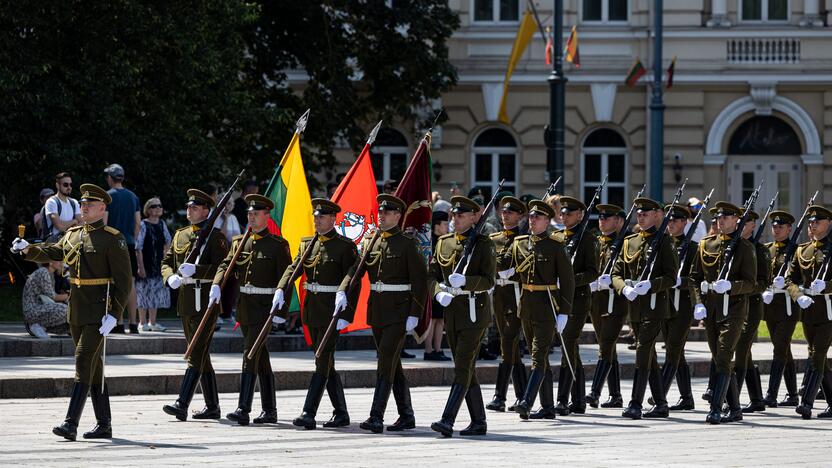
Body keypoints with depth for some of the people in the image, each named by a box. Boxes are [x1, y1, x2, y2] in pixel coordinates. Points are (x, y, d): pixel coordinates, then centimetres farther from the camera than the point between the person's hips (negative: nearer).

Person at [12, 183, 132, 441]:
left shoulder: (113, 239, -8)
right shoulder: (73, 234, 14)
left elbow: (124, 281, -10)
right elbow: (52, 253, 9)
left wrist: (113, 314, -17)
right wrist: (28, 249, -11)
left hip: (99, 310, -7)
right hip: (76, 310, 7)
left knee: (84, 361, -15)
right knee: (93, 366, 11)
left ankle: (71, 424, -19)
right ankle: (104, 424, 17)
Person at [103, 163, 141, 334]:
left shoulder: (107, 196, -6)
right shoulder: (133, 197, 10)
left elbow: (103, 223, -11)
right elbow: (138, 224, 11)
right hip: (129, 245, 5)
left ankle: (119, 323, -6)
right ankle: (133, 323, 6)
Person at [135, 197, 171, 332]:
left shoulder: (162, 224, 7)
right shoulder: (143, 225, -11)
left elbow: (168, 241, 22)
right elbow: (138, 247, -14)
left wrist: (164, 254, 9)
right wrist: (140, 266, -18)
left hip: (158, 264, 6)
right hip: (146, 264, -6)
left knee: (156, 293, 9)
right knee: (144, 292, -2)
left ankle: (152, 322, 17)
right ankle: (143, 323, 4)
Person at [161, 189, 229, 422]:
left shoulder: (215, 237, -6)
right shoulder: (180, 235, 15)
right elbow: (166, 262, 15)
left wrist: (195, 270, -26)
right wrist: (171, 277, -7)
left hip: (206, 302, -8)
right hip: (185, 302, 8)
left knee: (196, 354, -13)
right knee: (201, 356, 12)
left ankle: (182, 405, -20)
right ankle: (212, 407, 19)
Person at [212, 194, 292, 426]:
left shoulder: (277, 245, -5)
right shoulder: (240, 242, 12)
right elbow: (226, 265, 3)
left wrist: (282, 310, -14)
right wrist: (216, 286, -17)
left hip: (264, 306, -6)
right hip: (244, 305, 6)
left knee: (250, 356, -15)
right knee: (261, 359, 12)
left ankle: (243, 410, -20)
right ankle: (270, 411, 17)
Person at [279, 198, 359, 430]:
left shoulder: (345, 246, -6)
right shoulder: (307, 244, 13)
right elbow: (293, 268, 2)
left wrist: (346, 315, -21)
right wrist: (281, 290, -16)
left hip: (332, 311, -7)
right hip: (312, 310, 7)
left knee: (322, 363, -10)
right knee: (326, 363, 10)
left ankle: (308, 414, -15)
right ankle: (341, 413, 18)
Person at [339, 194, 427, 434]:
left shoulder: (407, 244, -6)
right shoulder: (370, 242, 11)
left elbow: (420, 281, -8)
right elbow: (355, 270, 2)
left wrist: (414, 315, -14)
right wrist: (343, 292, -17)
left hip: (399, 310, -7)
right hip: (377, 310, 7)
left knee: (387, 360, -15)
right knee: (392, 363, 11)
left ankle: (376, 417, -19)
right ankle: (406, 416, 20)